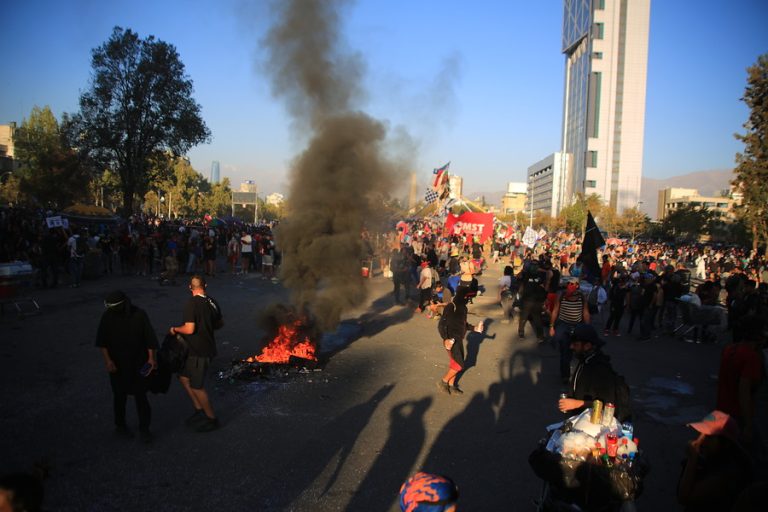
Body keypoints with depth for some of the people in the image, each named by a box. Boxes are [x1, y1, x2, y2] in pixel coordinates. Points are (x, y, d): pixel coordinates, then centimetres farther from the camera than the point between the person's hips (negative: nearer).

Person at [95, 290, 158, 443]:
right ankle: (120, 426, 32)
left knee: (141, 395, 1)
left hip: (138, 364, -1)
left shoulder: (139, 315, -10)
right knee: (120, 396, 13)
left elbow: (150, 338, -3)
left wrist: (151, 358, -4)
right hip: (117, 364, 1)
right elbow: (102, 341, 0)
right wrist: (107, 360, -8)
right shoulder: (108, 316, -7)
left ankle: (144, 428, 12)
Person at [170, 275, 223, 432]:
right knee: (184, 377, 21)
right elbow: (219, 324, 13)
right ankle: (200, 411, 28)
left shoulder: (192, 304, -21)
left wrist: (175, 329, -6)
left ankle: (211, 419, 18)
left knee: (197, 387, 6)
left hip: (199, 352, -8)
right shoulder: (212, 301, 3)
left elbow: (189, 329, -24)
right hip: (207, 347, 8)